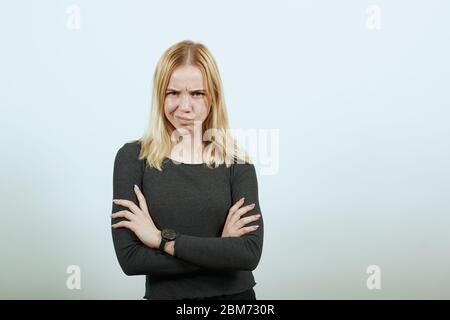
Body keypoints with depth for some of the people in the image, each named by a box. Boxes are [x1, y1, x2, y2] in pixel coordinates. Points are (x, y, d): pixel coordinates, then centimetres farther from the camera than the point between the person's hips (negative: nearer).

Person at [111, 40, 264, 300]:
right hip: (165, 294, 0)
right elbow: (129, 258, -16)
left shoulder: (237, 161, -7)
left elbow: (250, 253, -17)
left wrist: (162, 238, -18)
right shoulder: (133, 158, -9)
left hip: (234, 294, 1)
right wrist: (221, 248, -17)